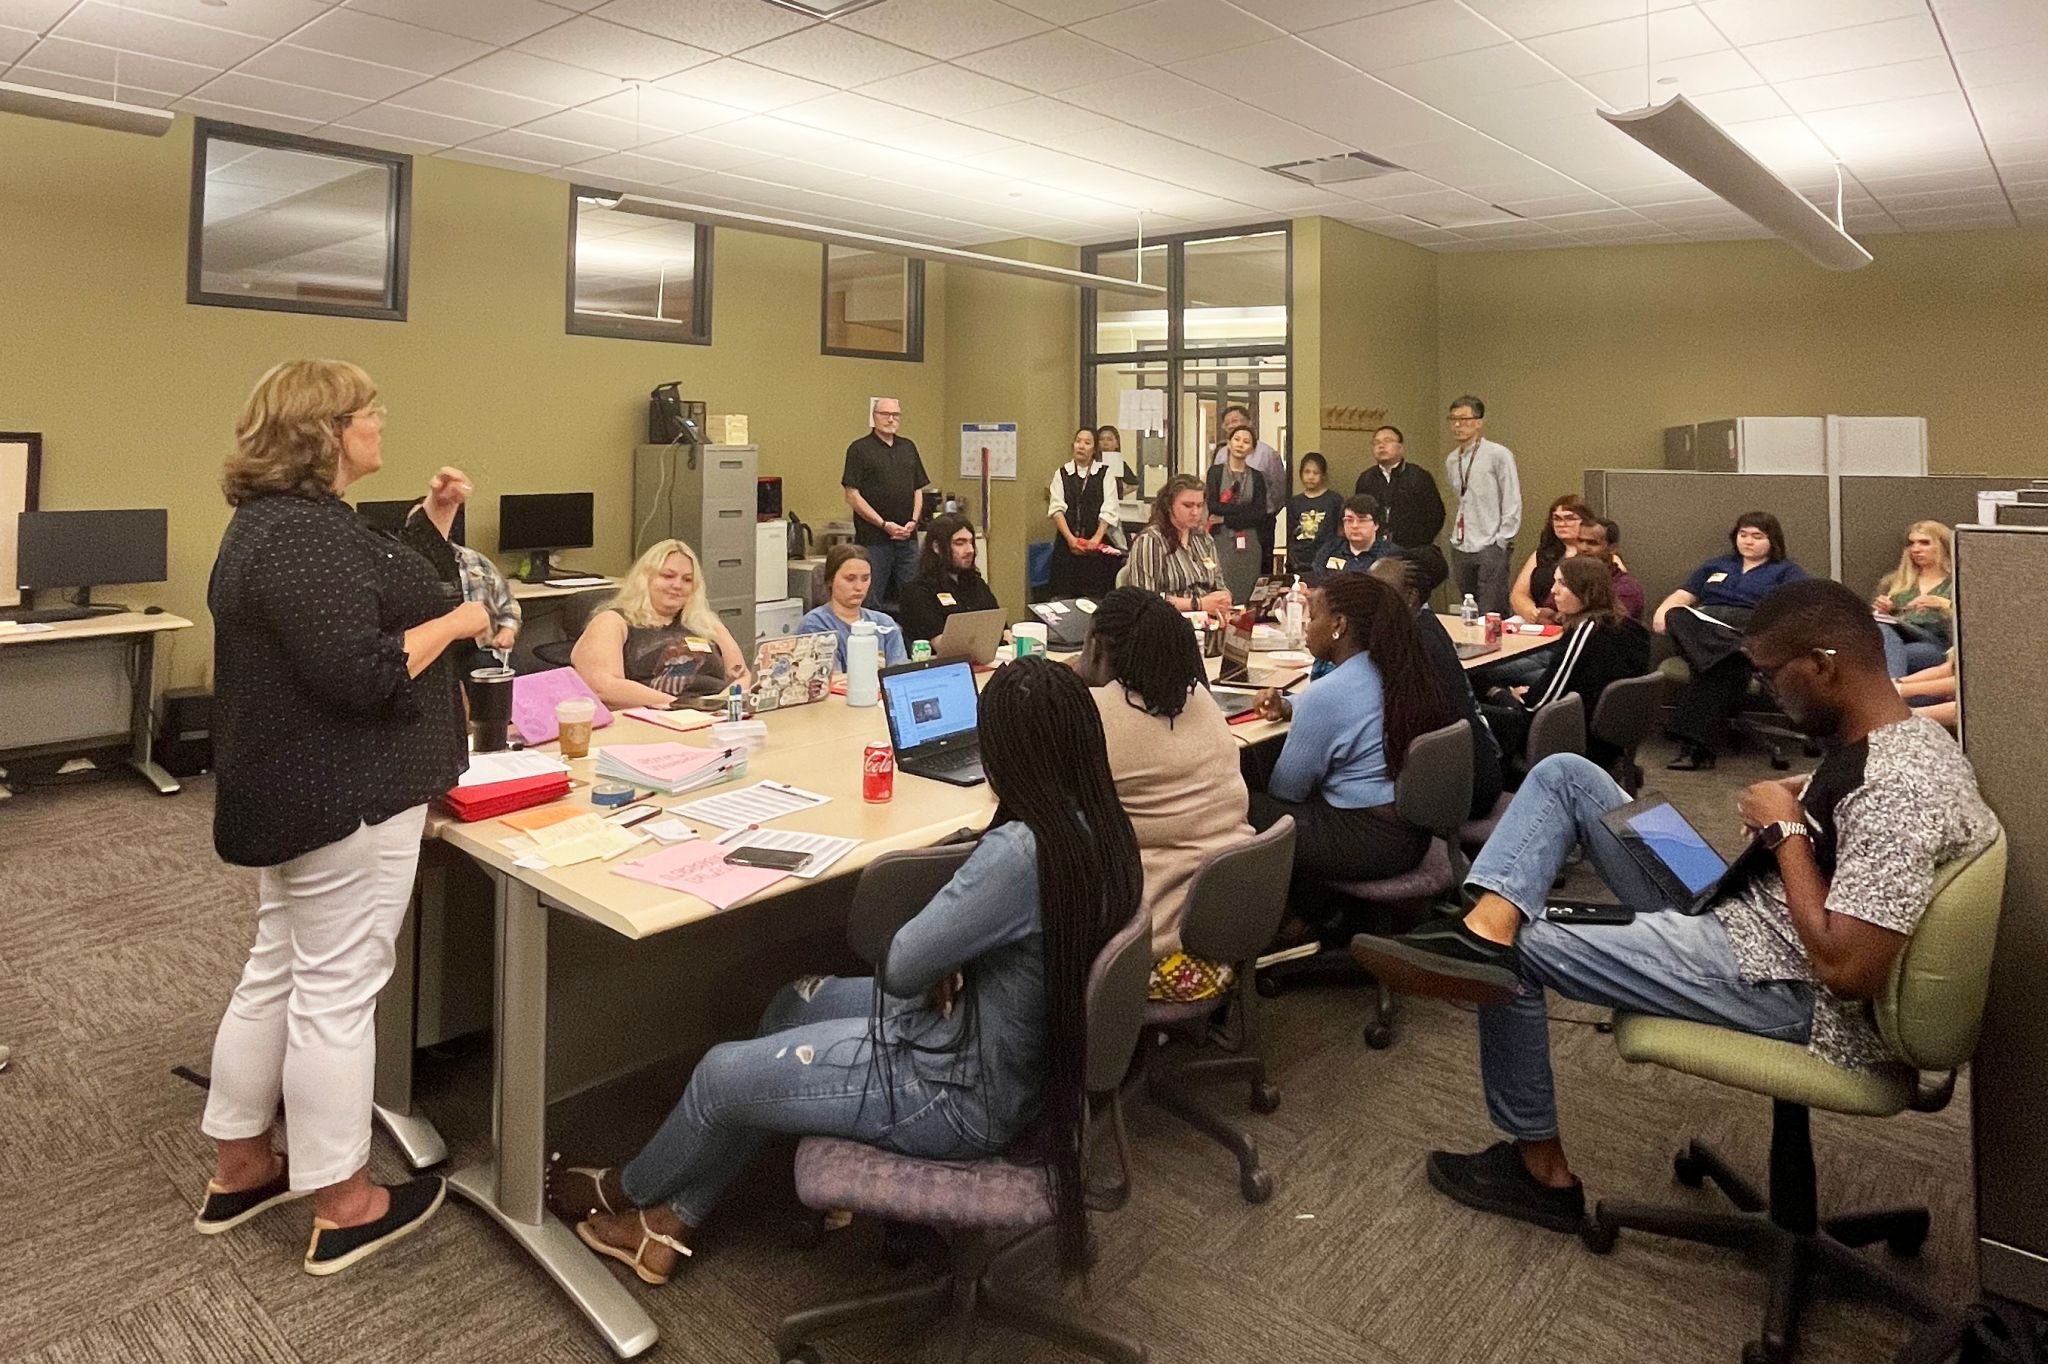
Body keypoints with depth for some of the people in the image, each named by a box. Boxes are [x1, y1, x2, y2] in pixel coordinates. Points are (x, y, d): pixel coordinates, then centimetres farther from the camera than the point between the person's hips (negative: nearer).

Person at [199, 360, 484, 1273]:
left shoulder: (276, 518, 13)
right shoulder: (305, 534, -21)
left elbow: (367, 603, 21)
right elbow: (360, 674, -28)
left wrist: (435, 525, 13)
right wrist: (457, 621, -15)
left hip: (289, 787, 11)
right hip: (343, 796, -11)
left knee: (276, 973, 19)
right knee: (336, 989, -1)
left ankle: (240, 1169, 34)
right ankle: (342, 1207, 13)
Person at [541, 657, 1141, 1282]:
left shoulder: (1021, 852, -34)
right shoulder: (1103, 827, -7)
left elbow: (901, 968, -24)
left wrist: (938, 978, -4)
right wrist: (948, 976, -10)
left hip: (962, 1096, -9)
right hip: (1024, 1059, 9)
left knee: (721, 1074, 6)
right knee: (792, 1007, 19)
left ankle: (625, 1192, 39)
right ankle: (670, 1223, 32)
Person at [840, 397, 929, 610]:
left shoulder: (908, 447, 14)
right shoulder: (860, 449, -3)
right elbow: (852, 495, -8)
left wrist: (913, 520, -1)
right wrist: (884, 524, -13)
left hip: (907, 537, 5)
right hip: (873, 539, -5)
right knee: (872, 602, -1)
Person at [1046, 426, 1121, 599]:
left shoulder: (1105, 474, 6)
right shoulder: (1061, 473, 9)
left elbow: (1108, 512, -2)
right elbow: (1057, 509, 0)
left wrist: (1096, 539, -14)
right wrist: (1070, 538, -13)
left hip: (1097, 545, -1)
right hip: (1067, 543, 1)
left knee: (1095, 597, -4)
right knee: (1064, 596, -2)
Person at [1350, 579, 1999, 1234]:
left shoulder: (1899, 791, -27)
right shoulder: (1905, 734, 4)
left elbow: (1848, 972, -30)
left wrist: (1784, 829, -20)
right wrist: (1800, 799, -2)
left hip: (1783, 984, -10)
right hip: (1736, 908, 10)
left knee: (1517, 953, -4)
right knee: (1564, 774, 1)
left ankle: (1541, 1168, 14)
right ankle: (1487, 929, -20)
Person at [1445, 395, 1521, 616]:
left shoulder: (1499, 455, -8)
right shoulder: (1451, 460, 10)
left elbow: (1513, 502, -8)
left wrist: (1502, 542, -10)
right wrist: (1457, 532, 11)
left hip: (1490, 548, -6)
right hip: (1460, 547, 6)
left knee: (1492, 616, -7)